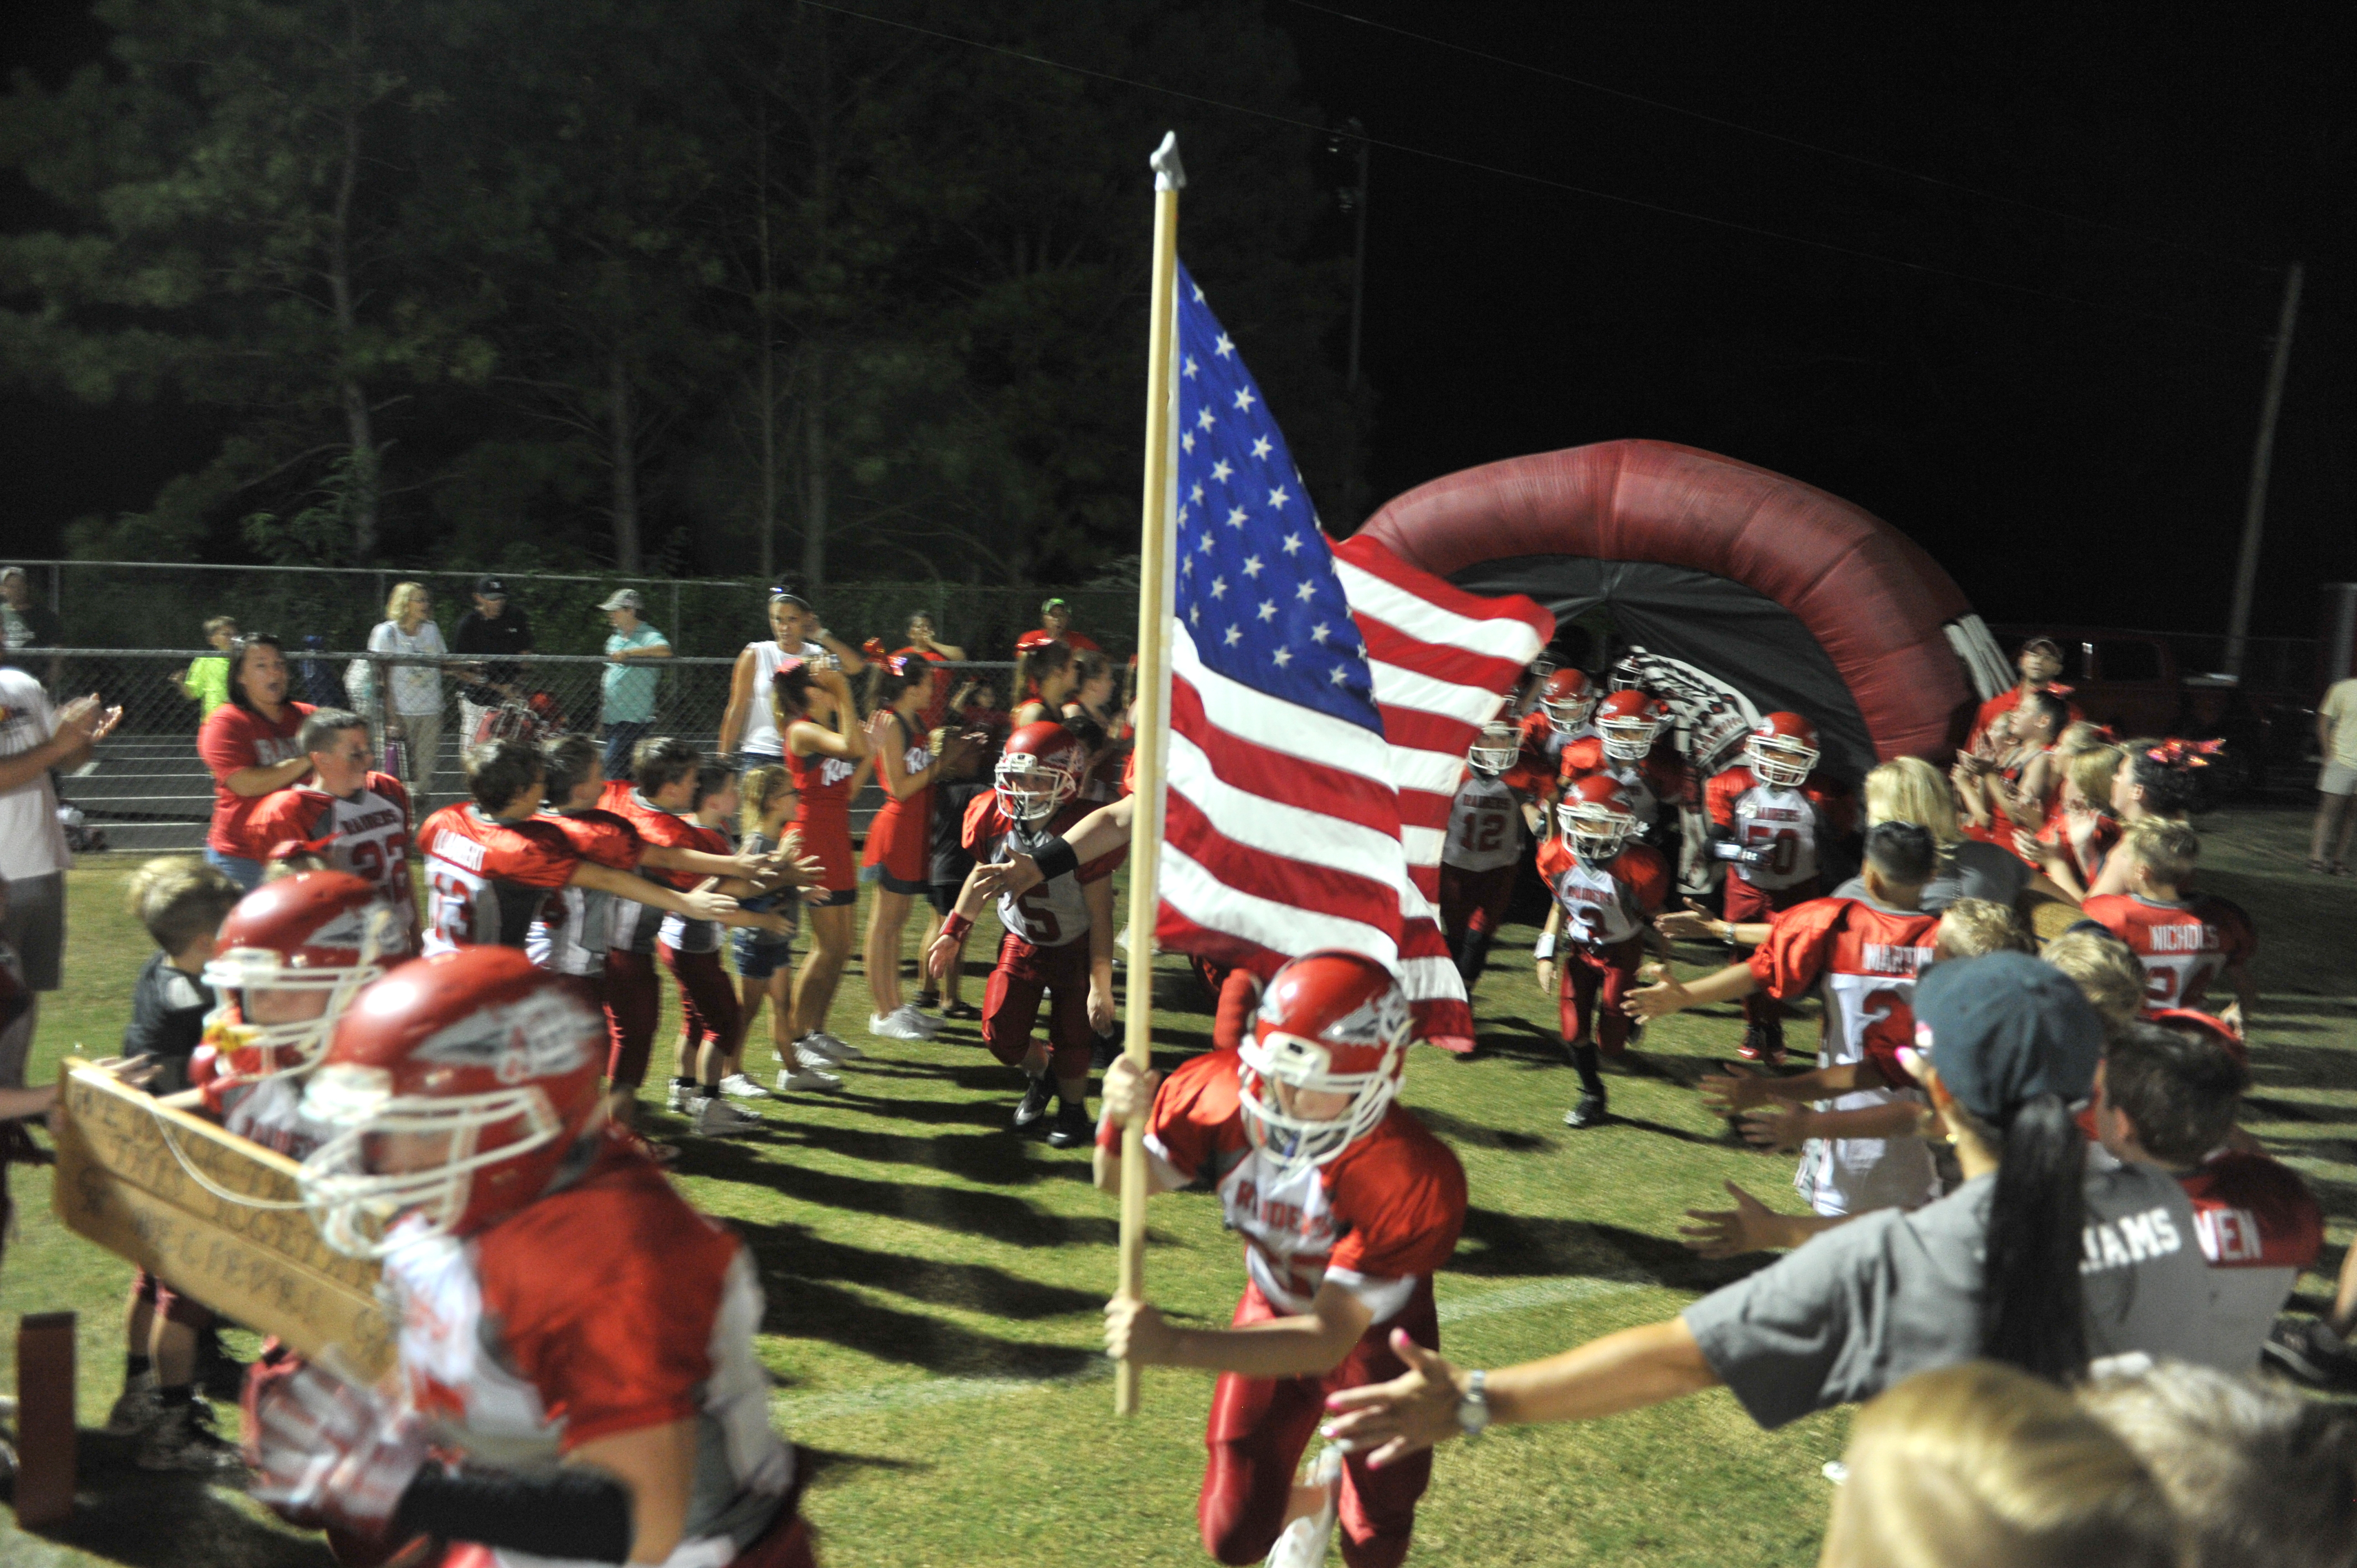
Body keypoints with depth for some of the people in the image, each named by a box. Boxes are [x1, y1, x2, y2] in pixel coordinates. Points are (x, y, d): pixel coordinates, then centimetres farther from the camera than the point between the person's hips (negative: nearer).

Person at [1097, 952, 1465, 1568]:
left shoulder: (1417, 1180, -39)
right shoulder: (1223, 1089, -29)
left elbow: (1329, 1338, -38)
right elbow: (1123, 1183, -11)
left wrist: (1174, 1345, -49)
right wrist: (1121, 1121, -36)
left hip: (1373, 1334, -2)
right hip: (1272, 1315, 3)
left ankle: (1354, 1483, 49)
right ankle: (1313, 1500, 41)